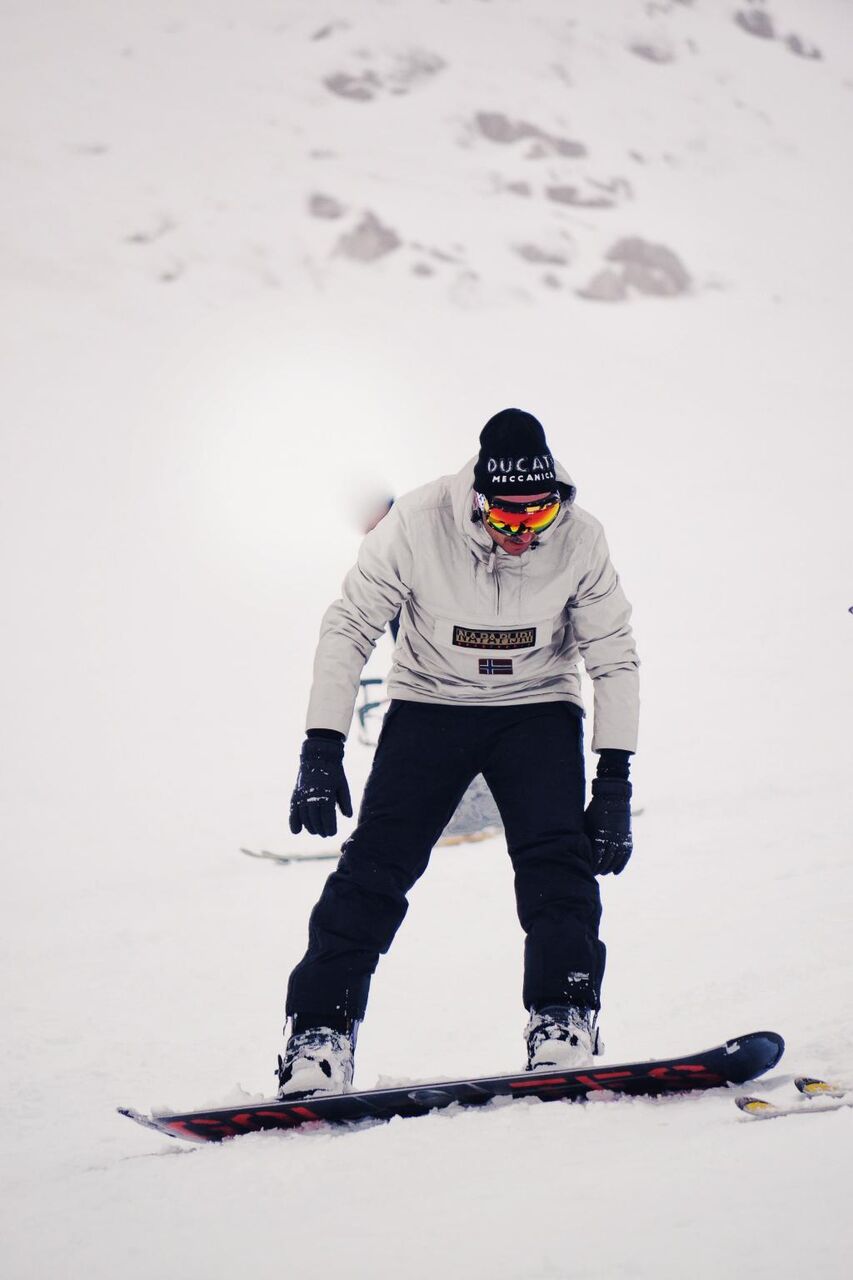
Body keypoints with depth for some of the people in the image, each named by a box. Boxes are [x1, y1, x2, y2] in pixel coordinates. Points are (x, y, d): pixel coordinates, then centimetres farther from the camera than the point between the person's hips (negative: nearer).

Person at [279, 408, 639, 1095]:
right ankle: (319, 1037, -8)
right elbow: (350, 626, -11)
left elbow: (614, 657, -5)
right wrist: (321, 749, -15)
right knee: (375, 866, -12)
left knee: (559, 863, -19)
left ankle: (563, 1026, -14)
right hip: (431, 703, -1)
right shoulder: (417, 523, -22)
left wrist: (616, 782, -10)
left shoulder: (579, 537, -17)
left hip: (537, 710, 1)